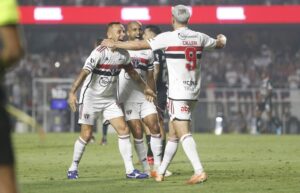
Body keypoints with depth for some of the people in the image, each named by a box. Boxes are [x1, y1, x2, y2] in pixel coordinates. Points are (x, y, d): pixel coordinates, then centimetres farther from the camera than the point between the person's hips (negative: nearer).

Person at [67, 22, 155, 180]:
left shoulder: (123, 54, -1)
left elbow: (131, 72, 17)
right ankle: (73, 168, 15)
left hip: (110, 99, 6)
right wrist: (72, 93, -41)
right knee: (86, 135, -4)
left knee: (123, 130, -4)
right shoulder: (100, 52, -22)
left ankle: (130, 170, -2)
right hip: (91, 97, -6)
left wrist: (145, 88, 24)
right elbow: (84, 72, -31)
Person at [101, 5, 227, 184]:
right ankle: (160, 173, 20)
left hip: (178, 94, -7)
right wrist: (221, 40, 52)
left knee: (183, 133, -10)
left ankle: (199, 171, -23)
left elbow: (140, 45, -7)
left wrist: (114, 44, 4)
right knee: (173, 135, 14)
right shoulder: (199, 37, 6)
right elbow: (219, 44, 27)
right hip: (193, 93, 7)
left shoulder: (169, 37, -10)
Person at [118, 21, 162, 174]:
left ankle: (157, 165, 2)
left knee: (155, 128, -5)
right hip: (128, 98, -4)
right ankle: (146, 168, 0)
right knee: (137, 133, -6)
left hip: (145, 97, 4)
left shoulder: (148, 52, 11)